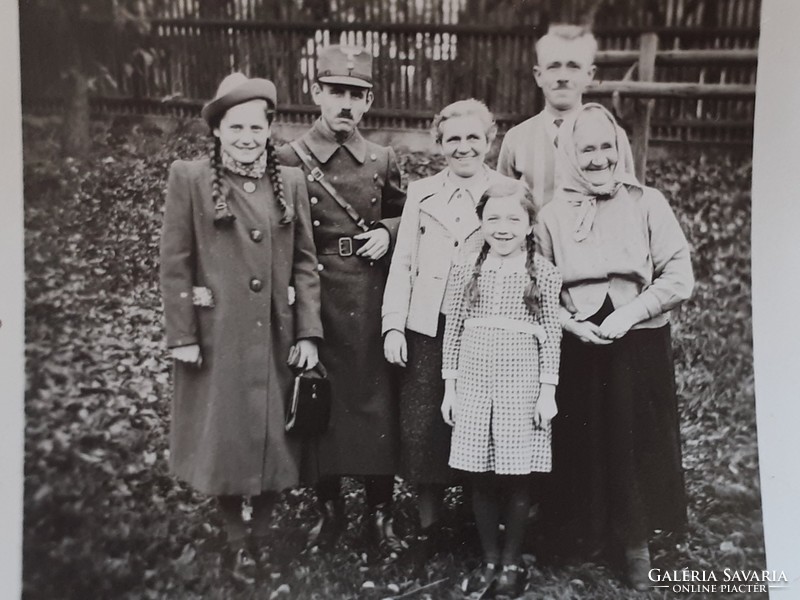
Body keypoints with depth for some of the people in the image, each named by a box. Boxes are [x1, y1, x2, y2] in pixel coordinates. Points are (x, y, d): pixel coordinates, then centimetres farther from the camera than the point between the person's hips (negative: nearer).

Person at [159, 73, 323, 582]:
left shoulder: (291, 182, 5)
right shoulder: (189, 178, -3)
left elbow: (305, 262, 4)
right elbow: (175, 264, -4)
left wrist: (307, 332, -2)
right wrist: (183, 336, -8)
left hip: (277, 335, 3)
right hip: (217, 335, -2)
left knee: (274, 435, 11)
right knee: (225, 437, 9)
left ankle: (264, 533, 32)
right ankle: (237, 540, 30)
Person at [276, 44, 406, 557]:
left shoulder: (383, 160, 6)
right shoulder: (290, 160, -1)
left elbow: (404, 217, 18)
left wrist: (386, 232, -4)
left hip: (374, 298, 2)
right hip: (315, 297, -1)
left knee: (376, 398, 5)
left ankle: (381, 513, 20)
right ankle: (329, 507, 26)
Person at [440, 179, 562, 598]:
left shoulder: (544, 274, 0)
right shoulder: (468, 270, 6)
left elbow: (551, 336, 0)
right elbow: (453, 330, 7)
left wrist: (548, 391, -4)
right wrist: (450, 386, 5)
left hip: (521, 381, -2)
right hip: (474, 380, 2)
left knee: (517, 476, 4)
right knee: (481, 476, 7)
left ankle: (512, 562, 22)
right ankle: (489, 559, 24)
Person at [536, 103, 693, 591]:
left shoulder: (648, 204, -1)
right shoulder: (553, 215, 4)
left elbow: (679, 276, -4)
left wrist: (630, 312, -14)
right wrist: (570, 324, -10)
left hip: (640, 345, -1)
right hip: (578, 346, 1)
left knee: (639, 444, 6)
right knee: (583, 444, 7)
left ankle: (638, 542, 24)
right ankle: (588, 533, 28)